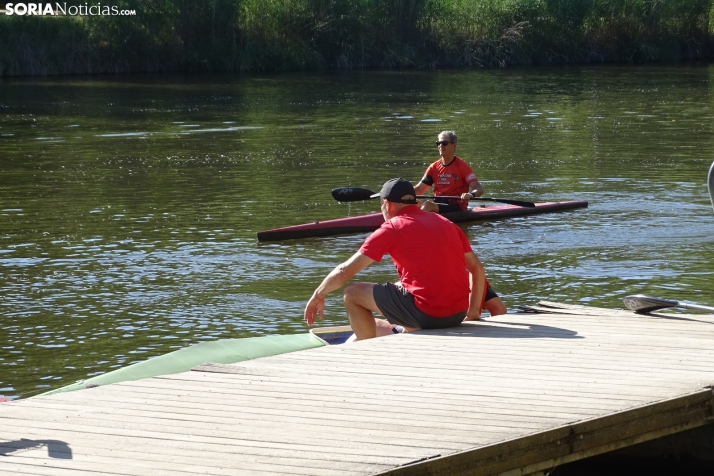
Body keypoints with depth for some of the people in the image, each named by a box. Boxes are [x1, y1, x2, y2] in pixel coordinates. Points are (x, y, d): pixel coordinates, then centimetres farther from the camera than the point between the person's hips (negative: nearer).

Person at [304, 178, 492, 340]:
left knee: (352, 294, 8)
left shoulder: (392, 228, -2)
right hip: (458, 315, 7)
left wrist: (318, 295, 15)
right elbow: (477, 269, 16)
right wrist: (473, 314, 24)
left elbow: (345, 271, 0)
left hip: (426, 313, -7)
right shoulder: (447, 224, 15)